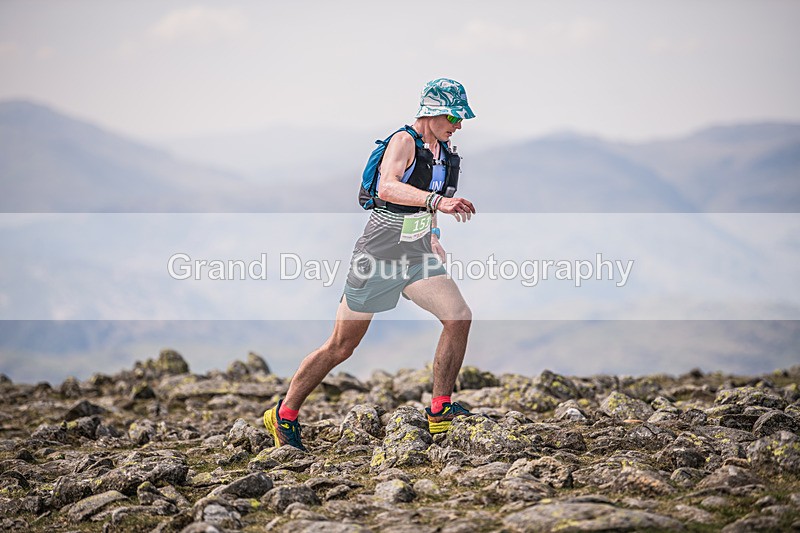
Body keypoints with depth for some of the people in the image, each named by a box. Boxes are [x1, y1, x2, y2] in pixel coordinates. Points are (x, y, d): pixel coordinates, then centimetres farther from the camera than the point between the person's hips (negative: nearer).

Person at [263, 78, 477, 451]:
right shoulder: (404, 141, -17)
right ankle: (284, 414, 18)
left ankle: (440, 411, -2)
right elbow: (388, 187, -37)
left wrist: (432, 235, 27)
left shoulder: (443, 150, 8)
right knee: (341, 347, 1)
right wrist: (438, 201, -50)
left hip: (416, 255, 7)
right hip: (379, 253, -7)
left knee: (459, 317, -12)